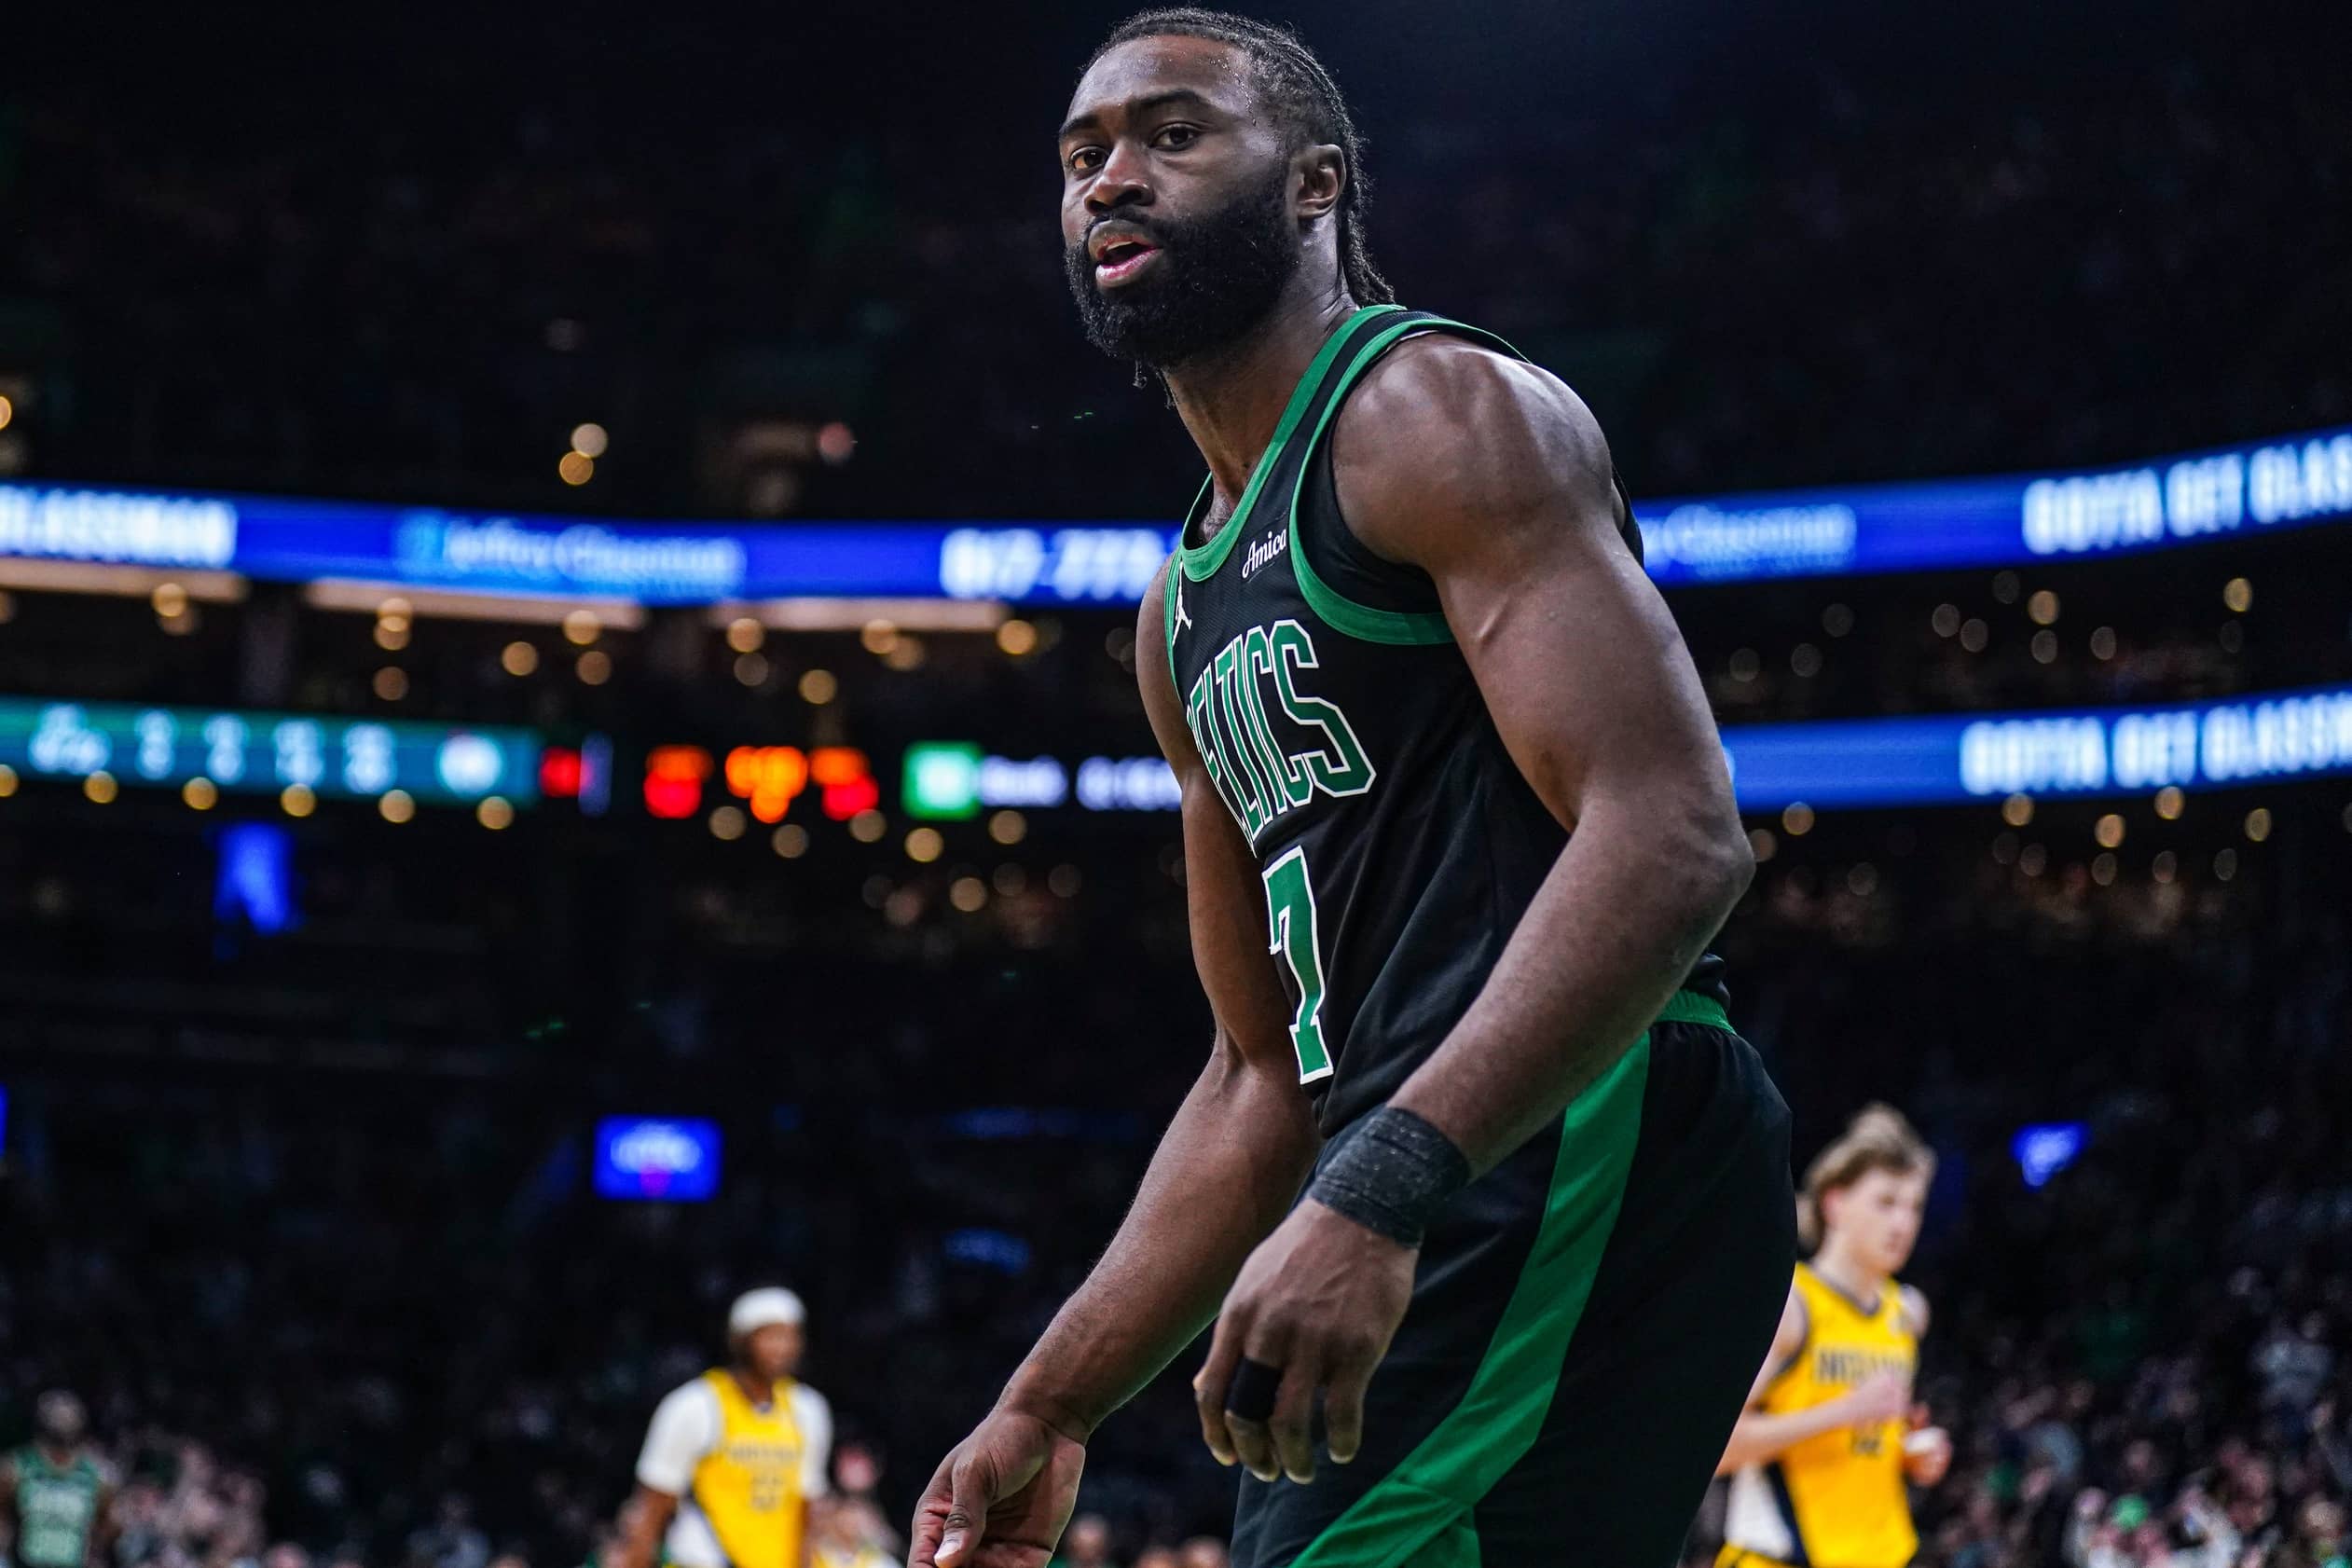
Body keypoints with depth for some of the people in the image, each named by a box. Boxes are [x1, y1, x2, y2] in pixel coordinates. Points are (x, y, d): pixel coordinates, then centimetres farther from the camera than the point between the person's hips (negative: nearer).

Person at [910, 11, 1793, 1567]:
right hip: (1454, 1199, 10)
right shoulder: (1189, 613, 24)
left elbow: (1671, 833, -18)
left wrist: (1380, 1193, -28)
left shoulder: (1435, 414, -4)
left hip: (1588, 1148, -10)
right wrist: (1050, 1408, 19)